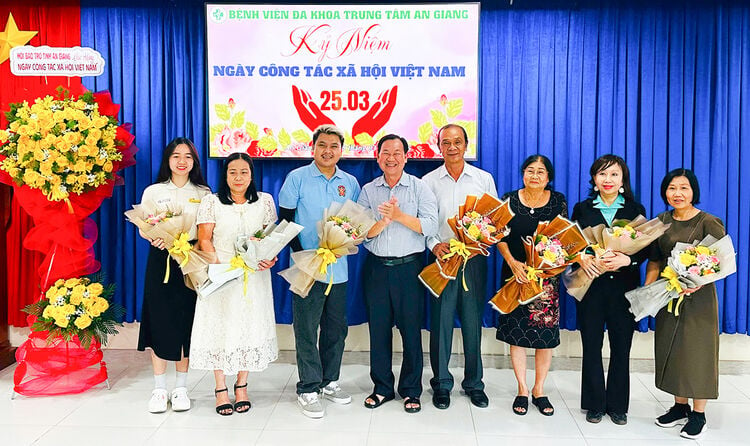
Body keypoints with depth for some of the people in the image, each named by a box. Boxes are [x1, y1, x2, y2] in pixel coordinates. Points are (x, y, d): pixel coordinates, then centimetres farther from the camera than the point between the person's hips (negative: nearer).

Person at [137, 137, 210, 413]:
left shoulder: (204, 194, 7)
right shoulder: (153, 192, 8)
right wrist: (155, 237, -16)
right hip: (161, 260, 0)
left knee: (186, 322, 3)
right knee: (159, 321, -1)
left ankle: (181, 388, 16)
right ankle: (159, 389, 11)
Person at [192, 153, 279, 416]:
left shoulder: (265, 201, 7)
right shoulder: (211, 202, 3)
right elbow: (204, 239, -3)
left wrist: (270, 258, -13)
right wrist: (217, 265, -18)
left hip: (254, 276, 2)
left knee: (249, 326, 5)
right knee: (220, 327, 1)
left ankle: (242, 386, 19)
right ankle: (221, 389, 12)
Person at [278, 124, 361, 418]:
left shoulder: (350, 182, 10)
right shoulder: (297, 178, -1)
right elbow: (285, 219, -3)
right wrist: (301, 253, -14)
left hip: (338, 267, 4)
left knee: (336, 328, 12)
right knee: (306, 328, 0)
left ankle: (329, 381, 28)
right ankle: (308, 389, 12)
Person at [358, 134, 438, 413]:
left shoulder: (419, 187, 2)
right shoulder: (368, 191, 7)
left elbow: (430, 226, -10)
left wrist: (399, 215, -18)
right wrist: (384, 221, -19)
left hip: (409, 267, -2)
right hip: (377, 267, 2)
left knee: (411, 329, 3)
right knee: (378, 328, 8)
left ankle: (411, 390, 18)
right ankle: (382, 387, 23)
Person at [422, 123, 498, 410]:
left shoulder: (484, 179, 8)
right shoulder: (429, 181, 6)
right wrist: (434, 244, -13)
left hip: (475, 260, 1)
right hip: (442, 258, -1)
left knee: (473, 322, 6)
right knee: (441, 322, 3)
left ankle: (474, 383, 21)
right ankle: (441, 383, 18)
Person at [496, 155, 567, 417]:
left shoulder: (559, 201, 4)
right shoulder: (509, 200, 2)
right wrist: (512, 263, -15)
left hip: (548, 276, 1)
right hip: (515, 273, 0)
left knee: (546, 335, 3)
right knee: (516, 333, 3)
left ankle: (539, 390, 20)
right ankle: (522, 390, 17)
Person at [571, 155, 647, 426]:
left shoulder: (636, 210, 6)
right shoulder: (582, 209, 6)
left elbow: (645, 249, 2)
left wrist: (625, 259, -17)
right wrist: (582, 258, -16)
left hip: (623, 286, 0)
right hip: (591, 284, 0)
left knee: (621, 347, 5)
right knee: (592, 345, 5)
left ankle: (618, 405, 20)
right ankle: (595, 404, 19)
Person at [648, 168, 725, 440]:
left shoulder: (708, 223, -10)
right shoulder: (661, 221, 5)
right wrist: (648, 289, -1)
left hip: (698, 298, -5)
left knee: (697, 352, 3)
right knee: (671, 349, 11)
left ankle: (698, 415, 17)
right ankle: (680, 407, 27)